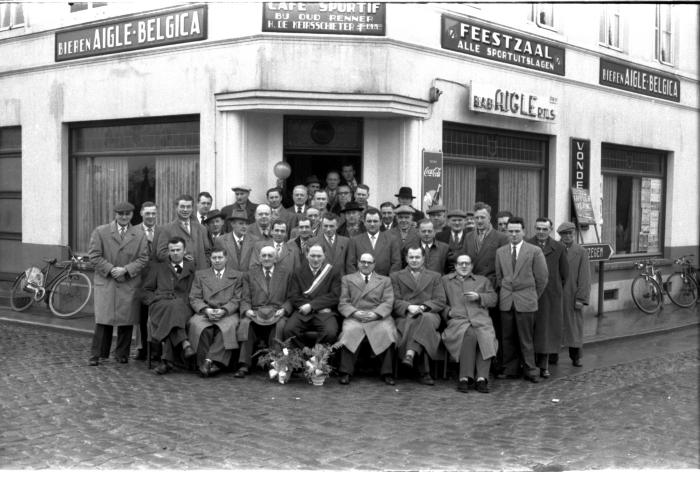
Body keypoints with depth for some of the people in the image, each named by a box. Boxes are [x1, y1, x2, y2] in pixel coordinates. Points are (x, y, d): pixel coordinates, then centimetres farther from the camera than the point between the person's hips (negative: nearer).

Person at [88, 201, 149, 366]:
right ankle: (96, 355, 2)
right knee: (103, 319, -6)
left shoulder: (139, 235, 8)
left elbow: (143, 258, 4)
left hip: (129, 283, 2)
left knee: (127, 320, 3)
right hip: (105, 282, -2)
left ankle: (122, 354, 15)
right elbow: (94, 256, -1)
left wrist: (125, 269, -10)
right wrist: (110, 269, -10)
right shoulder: (100, 232, 4)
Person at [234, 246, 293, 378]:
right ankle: (244, 366, -30)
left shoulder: (286, 274, 17)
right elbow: (245, 299, 12)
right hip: (255, 312, 1)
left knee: (280, 325, -35)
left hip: (277, 313, -1)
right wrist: (247, 310, -9)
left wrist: (283, 310, -10)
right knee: (245, 323, -32)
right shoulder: (250, 274, 20)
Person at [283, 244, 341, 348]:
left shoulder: (333, 272, 8)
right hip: (303, 312, 1)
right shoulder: (298, 271, 13)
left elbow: (334, 296, -1)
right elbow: (293, 296, 6)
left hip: (325, 312, -1)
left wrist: (312, 306, -10)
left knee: (330, 332, -31)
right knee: (288, 330, -26)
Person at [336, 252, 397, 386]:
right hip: (354, 317, 0)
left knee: (386, 331, -31)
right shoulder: (347, 279, 20)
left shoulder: (385, 280, 21)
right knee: (349, 331, -33)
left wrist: (375, 314, -13)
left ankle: (387, 373, -24)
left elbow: (388, 303, 7)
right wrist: (355, 313, -12)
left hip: (378, 317, 0)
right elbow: (343, 303, 9)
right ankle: (346, 372, -26)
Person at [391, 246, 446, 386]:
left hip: (429, 314, 1)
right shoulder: (396, 276, 21)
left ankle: (410, 353, -51)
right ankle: (424, 373, -40)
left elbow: (440, 301, 10)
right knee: (410, 324, -38)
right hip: (404, 316, 0)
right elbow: (394, 301, 7)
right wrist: (409, 307, -13)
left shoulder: (434, 277, 23)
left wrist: (423, 307, -9)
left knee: (426, 319, -39)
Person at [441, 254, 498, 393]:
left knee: (487, 339, -32)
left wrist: (479, 297, 1)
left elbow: (493, 299, 18)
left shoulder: (482, 280, 28)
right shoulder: (445, 280, 23)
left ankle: (481, 378, -34)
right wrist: (448, 311, -3)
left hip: (481, 320, 2)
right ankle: (465, 377, -33)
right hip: (457, 320, -2)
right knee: (469, 334, -36)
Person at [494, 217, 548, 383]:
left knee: (526, 339, -1)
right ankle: (510, 370, 14)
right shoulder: (500, 252, 10)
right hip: (506, 301, 3)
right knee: (508, 338, 5)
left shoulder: (535, 251, -2)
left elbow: (542, 278, 1)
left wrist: (534, 296, 5)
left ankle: (530, 371, 7)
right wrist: (504, 293, 9)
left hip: (526, 301, -3)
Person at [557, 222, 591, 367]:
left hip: (572, 297, -1)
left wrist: (581, 299, -9)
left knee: (574, 326, 5)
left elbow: (585, 278, -3)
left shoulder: (581, 252, 0)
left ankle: (575, 356, 16)